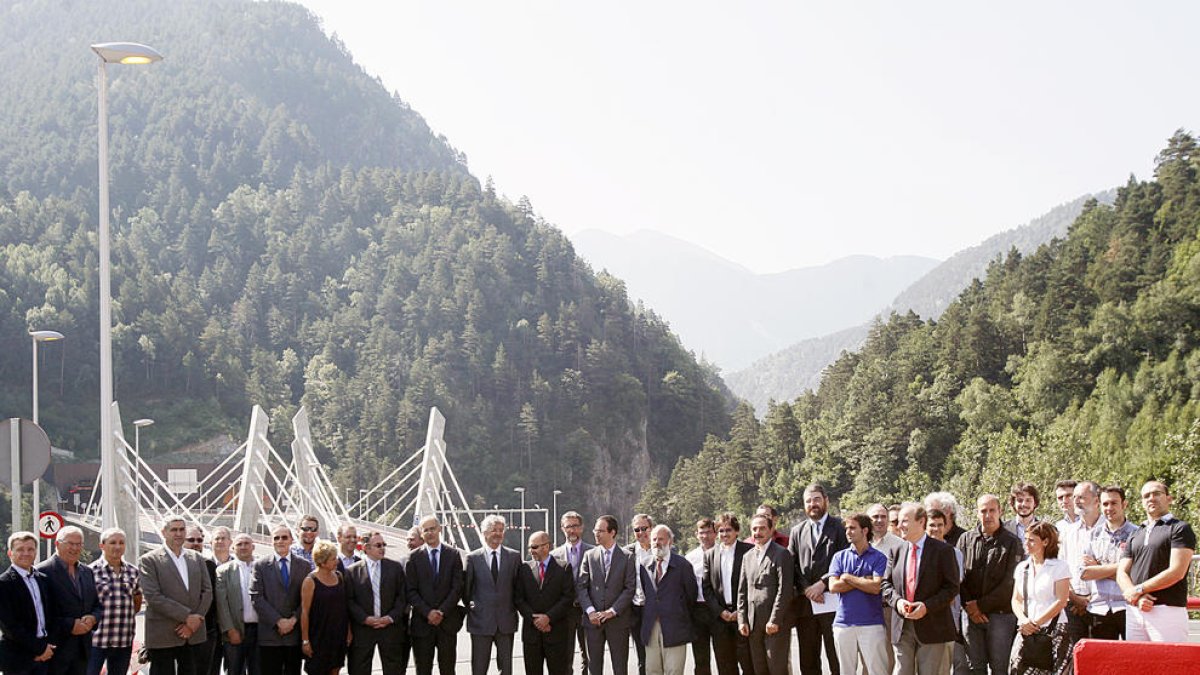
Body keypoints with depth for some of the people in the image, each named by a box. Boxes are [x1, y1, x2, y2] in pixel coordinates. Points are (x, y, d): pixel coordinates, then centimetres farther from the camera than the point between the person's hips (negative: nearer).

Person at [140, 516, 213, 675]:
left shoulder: (196, 558, 13)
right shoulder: (148, 560, -3)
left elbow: (207, 591, 8)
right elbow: (153, 597, -12)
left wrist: (196, 620, -8)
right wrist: (186, 616, -15)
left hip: (194, 635, 4)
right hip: (162, 637, -4)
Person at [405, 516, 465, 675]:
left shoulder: (454, 554, 5)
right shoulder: (414, 558, 4)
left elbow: (458, 587, 0)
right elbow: (411, 590, 0)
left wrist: (442, 612, -9)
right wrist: (427, 612, -11)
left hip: (447, 621, 0)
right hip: (422, 623, 0)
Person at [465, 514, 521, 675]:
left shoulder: (514, 557, 5)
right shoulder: (473, 558, 0)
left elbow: (518, 586, 8)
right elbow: (466, 588, 6)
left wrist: (514, 607, 3)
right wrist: (470, 605, 2)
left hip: (506, 620, 1)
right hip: (481, 620, -1)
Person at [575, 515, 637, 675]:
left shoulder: (627, 557, 1)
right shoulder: (589, 555, 8)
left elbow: (630, 588, -4)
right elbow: (581, 586, 3)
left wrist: (613, 611, -13)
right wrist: (590, 611, -11)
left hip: (618, 620, -2)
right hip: (594, 619, 2)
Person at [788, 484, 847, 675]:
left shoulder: (839, 527, 3)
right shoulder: (797, 531, 16)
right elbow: (792, 565, 9)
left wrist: (823, 584, -12)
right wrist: (806, 589, -6)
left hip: (832, 601, -4)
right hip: (805, 603, 4)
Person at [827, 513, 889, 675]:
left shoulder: (879, 558, 1)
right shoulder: (839, 557, 9)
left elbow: (876, 587, -12)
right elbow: (833, 586, -3)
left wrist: (848, 578, -5)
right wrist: (864, 580, -6)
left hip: (871, 624, -3)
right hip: (843, 623, 3)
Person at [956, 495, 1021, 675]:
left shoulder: (1011, 542, 0)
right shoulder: (966, 539, 10)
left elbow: (1010, 582, -6)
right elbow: (959, 577, 7)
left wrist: (982, 605, -8)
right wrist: (969, 606, -6)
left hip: (1001, 614, -3)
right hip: (972, 614, 3)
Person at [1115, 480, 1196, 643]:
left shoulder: (1180, 529, 1)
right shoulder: (1135, 536, 21)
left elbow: (1176, 572, -10)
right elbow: (1121, 573, 13)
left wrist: (1138, 590, -7)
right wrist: (1137, 598, -7)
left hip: (1168, 610, -6)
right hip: (1134, 612, 6)